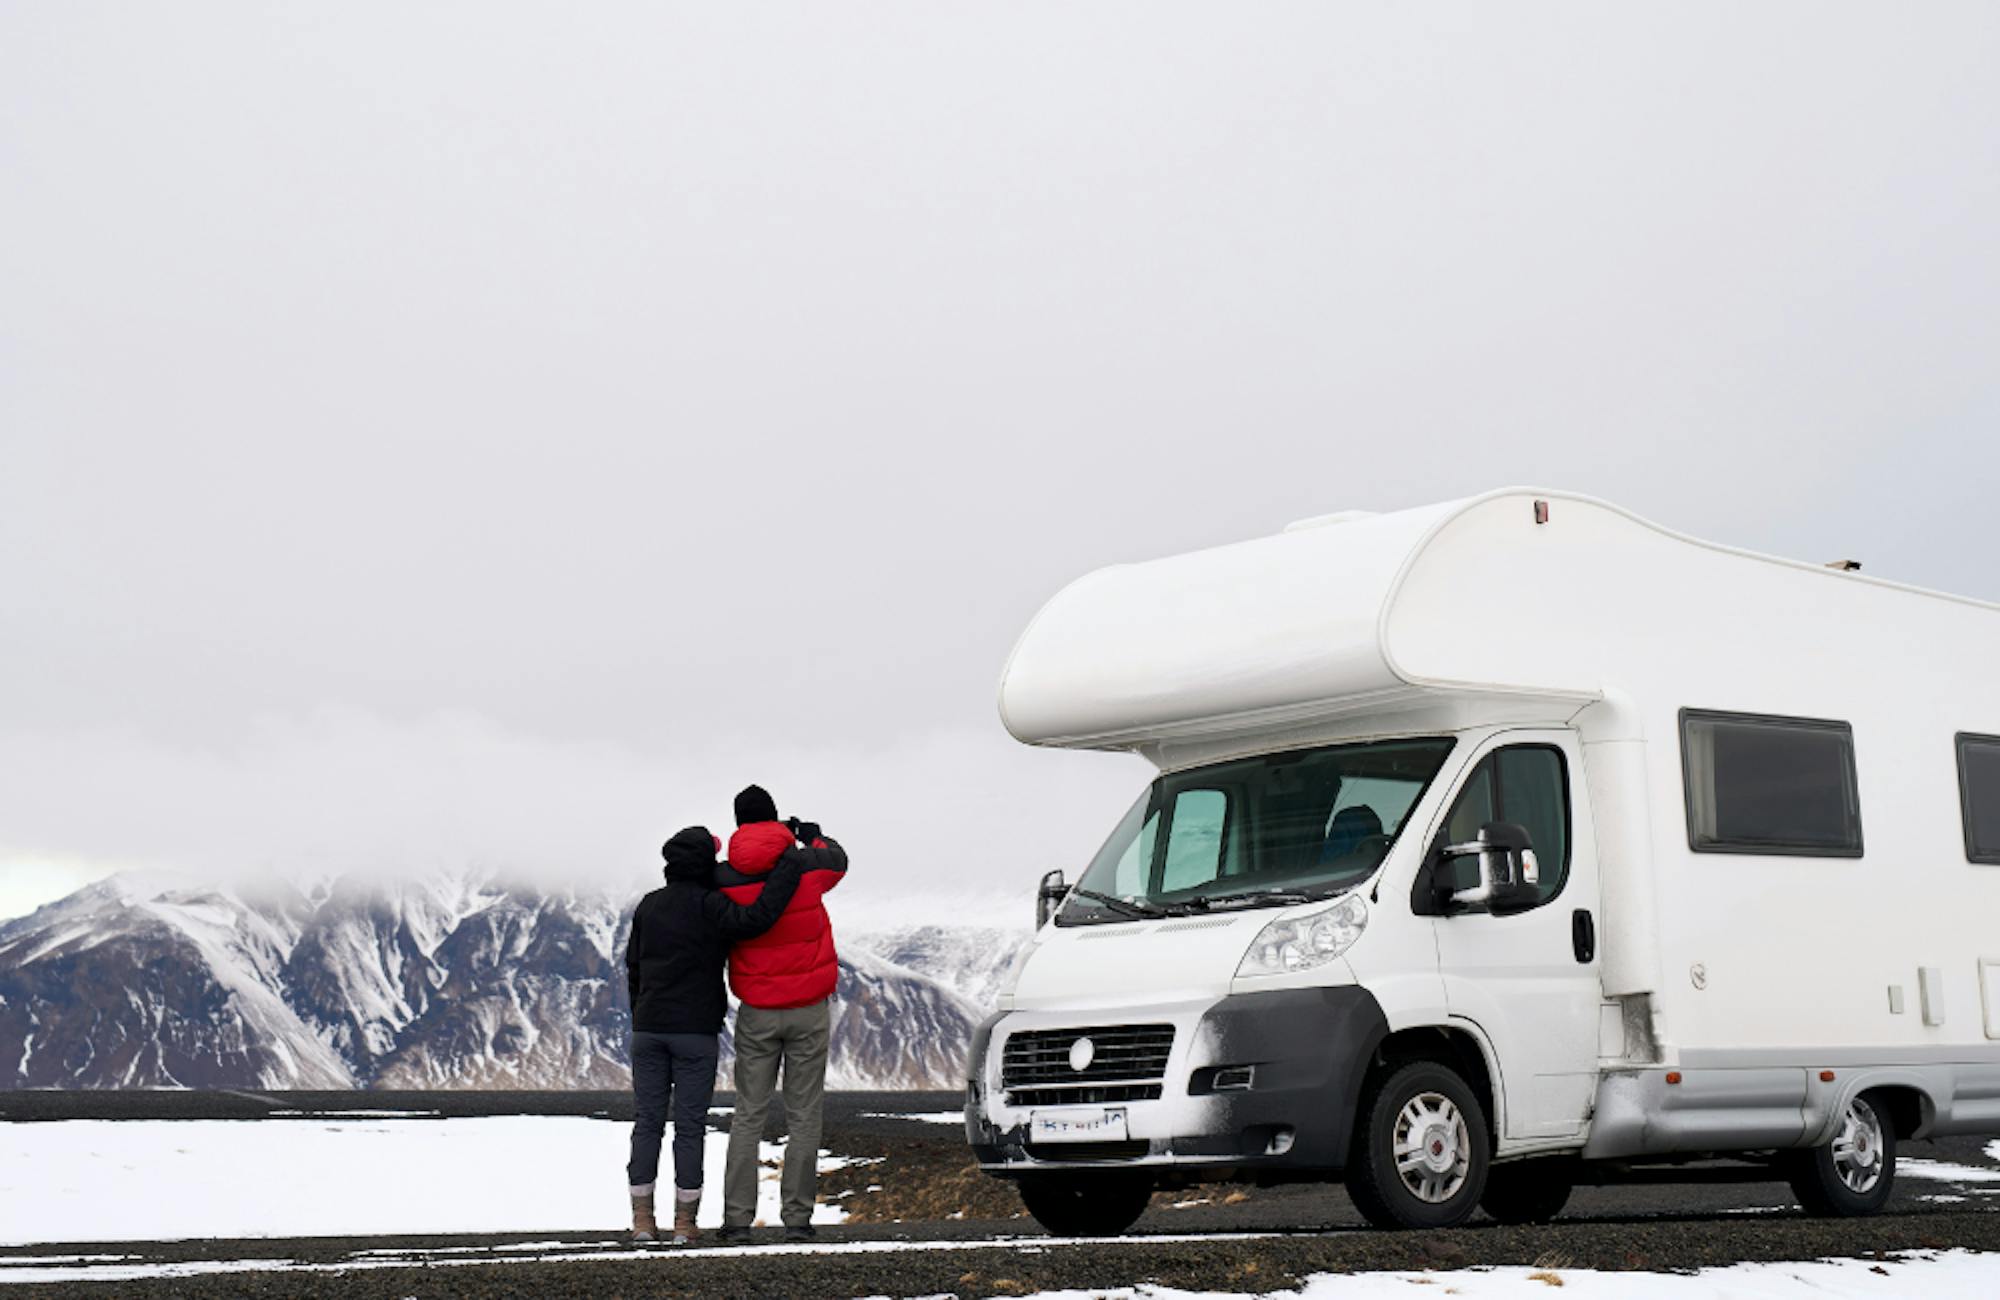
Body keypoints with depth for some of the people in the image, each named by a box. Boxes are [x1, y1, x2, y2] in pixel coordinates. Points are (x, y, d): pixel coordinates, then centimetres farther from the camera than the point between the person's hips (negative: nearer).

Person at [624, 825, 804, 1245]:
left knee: (647, 1123, 8)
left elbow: (634, 968, 14)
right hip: (696, 1030, -4)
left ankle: (642, 1217, 7)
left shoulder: (648, 906, 9)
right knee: (690, 1126, 1)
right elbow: (755, 919, -27)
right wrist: (791, 867, -20)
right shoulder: (708, 906, -10)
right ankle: (684, 1221, 2)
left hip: (649, 1028, 5)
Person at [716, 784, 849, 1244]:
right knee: (804, 1116, 4)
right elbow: (837, 860, 15)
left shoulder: (724, 880, -8)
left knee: (747, 1115, 8)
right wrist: (813, 836, 33)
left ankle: (737, 1217, 5)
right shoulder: (806, 866, -7)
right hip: (809, 1009, -1)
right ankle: (797, 1216, 4)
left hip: (757, 1012, 1)